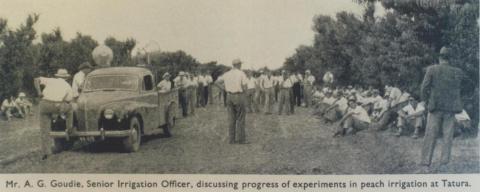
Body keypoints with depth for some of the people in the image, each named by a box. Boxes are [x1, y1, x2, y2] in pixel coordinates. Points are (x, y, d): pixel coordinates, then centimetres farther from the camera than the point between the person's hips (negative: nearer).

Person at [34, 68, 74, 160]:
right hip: (57, 106, -2)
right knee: (69, 108, 32)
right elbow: (68, 101, 10)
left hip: (44, 105, 2)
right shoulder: (68, 86, 17)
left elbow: (36, 80, 6)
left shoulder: (51, 80, 20)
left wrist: (38, 92, -1)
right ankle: (69, 128, 35)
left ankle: (45, 151, 9)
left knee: (44, 129, 13)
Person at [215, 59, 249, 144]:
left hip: (229, 96, 5)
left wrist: (225, 89, 12)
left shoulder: (227, 74, 6)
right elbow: (245, 88, -13)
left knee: (231, 119, 7)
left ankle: (232, 139, 7)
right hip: (239, 97, -5)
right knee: (240, 118, 1)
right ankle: (241, 139, 1)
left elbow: (217, 82, 13)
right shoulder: (242, 74, -10)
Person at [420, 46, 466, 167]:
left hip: (435, 107, -1)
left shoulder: (432, 70, -6)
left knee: (430, 135, 3)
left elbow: (424, 87, -6)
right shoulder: (458, 72, 0)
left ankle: (426, 161, 1)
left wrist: (426, 100, 8)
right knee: (448, 136, 8)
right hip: (451, 108, 1)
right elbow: (459, 88, 10)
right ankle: (444, 161, 7)